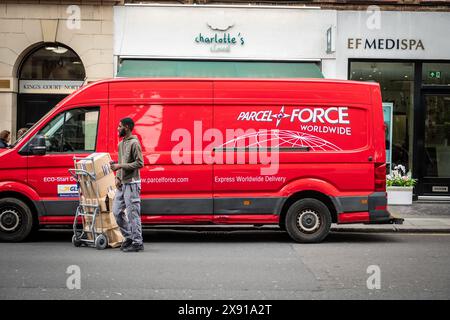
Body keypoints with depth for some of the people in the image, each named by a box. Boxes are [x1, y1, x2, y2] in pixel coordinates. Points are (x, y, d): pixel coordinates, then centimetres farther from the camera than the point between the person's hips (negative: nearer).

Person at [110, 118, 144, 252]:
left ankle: (137, 242, 2)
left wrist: (120, 166, -18)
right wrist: (117, 177, 8)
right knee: (117, 211, 10)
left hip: (132, 184, -9)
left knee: (133, 214, -5)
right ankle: (129, 237, 21)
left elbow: (139, 163, -18)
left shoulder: (134, 143, -11)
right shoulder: (121, 144, 16)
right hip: (122, 184, 9)